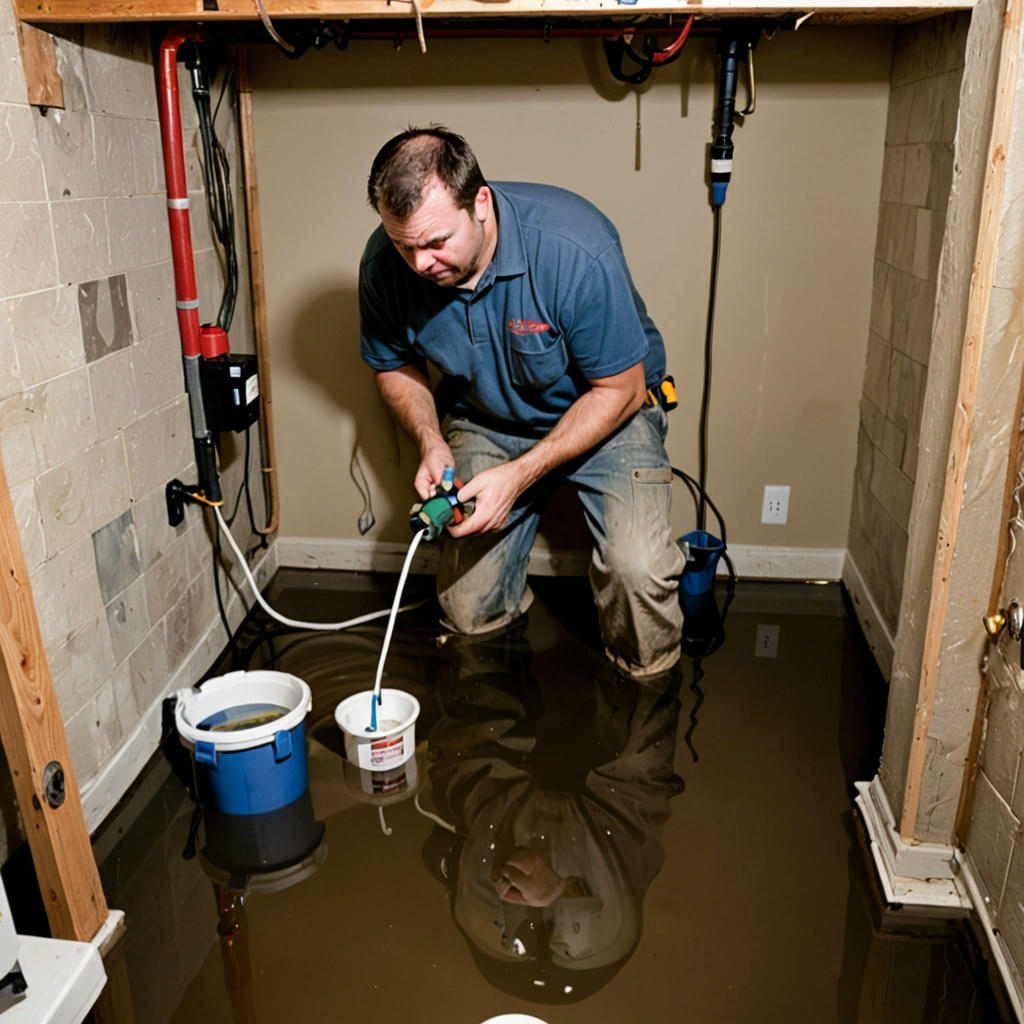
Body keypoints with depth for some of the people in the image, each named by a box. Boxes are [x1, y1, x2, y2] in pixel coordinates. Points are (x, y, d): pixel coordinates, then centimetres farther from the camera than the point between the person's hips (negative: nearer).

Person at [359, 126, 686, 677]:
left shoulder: (576, 249, -32)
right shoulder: (385, 263, -19)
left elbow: (619, 390, -21)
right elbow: (395, 365, 2)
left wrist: (520, 474, -29)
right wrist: (431, 442, -17)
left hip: (608, 408, -3)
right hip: (485, 420, 4)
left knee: (638, 570, -27)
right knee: (469, 614, -5)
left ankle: (645, 686, 5)